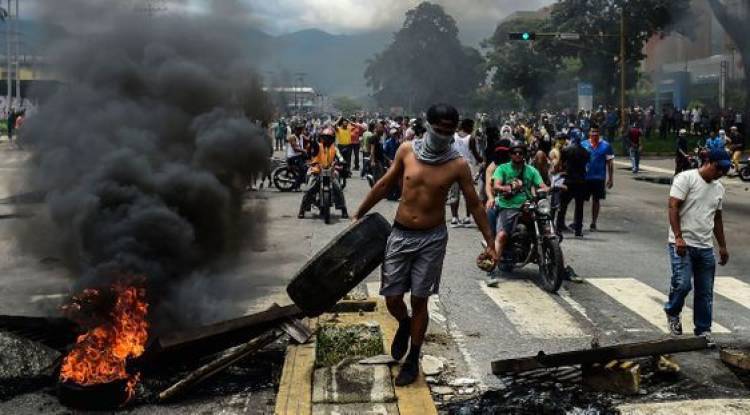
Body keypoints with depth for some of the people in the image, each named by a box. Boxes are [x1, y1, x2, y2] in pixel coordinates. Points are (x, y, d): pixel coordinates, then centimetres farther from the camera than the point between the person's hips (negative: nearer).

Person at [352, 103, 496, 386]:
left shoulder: (457, 165, -8)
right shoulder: (407, 150, -3)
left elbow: (475, 205, 0)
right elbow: (385, 185, 9)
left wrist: (489, 243, -1)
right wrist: (359, 214, 14)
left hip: (432, 239, -2)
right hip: (400, 235, 2)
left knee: (419, 301, 5)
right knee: (392, 299, 3)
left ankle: (413, 360, 22)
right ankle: (404, 325, 39)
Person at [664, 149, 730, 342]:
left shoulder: (719, 188, 15)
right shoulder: (686, 178, -7)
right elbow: (673, 207, -14)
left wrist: (723, 246, 23)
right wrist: (678, 238, -22)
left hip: (705, 247, 7)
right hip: (683, 244, -7)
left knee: (705, 293, 7)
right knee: (682, 284, -16)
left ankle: (703, 330, 18)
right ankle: (672, 313, 12)